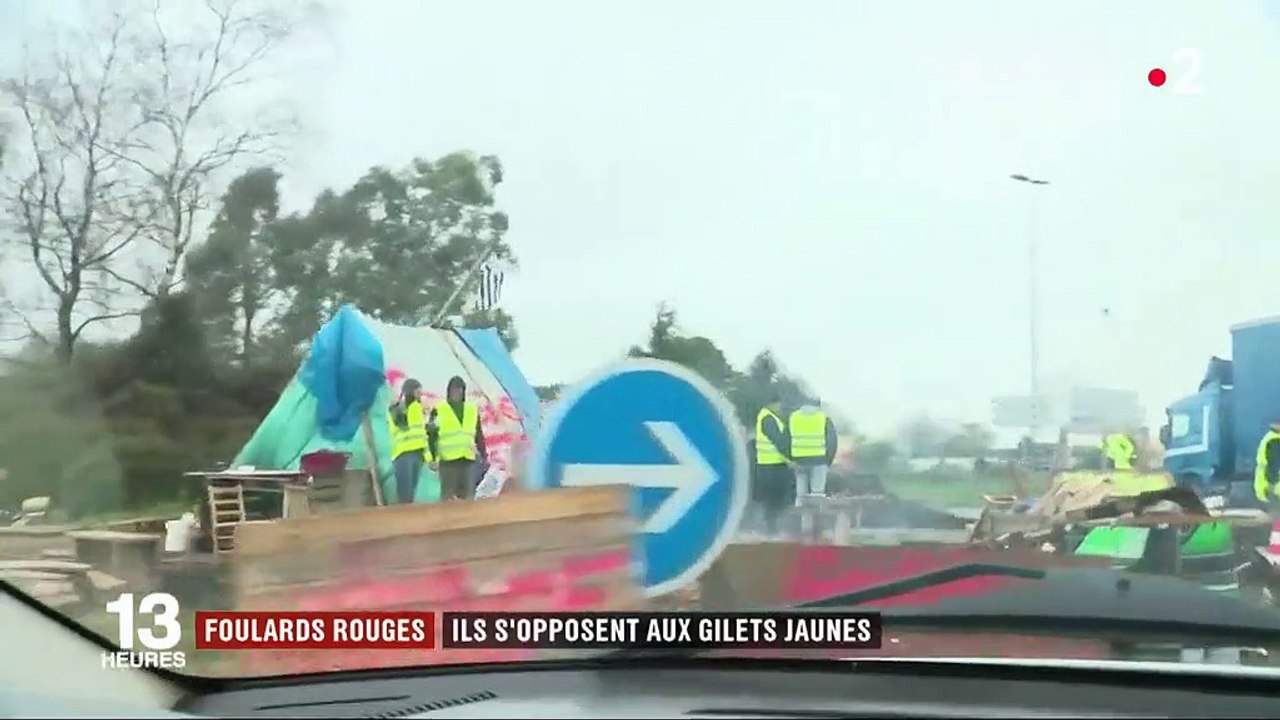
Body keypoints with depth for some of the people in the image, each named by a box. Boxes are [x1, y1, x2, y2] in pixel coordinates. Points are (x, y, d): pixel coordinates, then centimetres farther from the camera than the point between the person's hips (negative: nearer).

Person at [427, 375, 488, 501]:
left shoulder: (472, 410, 15)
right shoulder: (438, 410, 4)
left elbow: (479, 435, 19)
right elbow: (431, 436, 0)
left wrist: (484, 456, 15)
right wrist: (432, 458, -8)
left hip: (468, 460, 4)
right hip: (447, 460, -4)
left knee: (467, 496, 5)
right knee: (448, 495, -5)